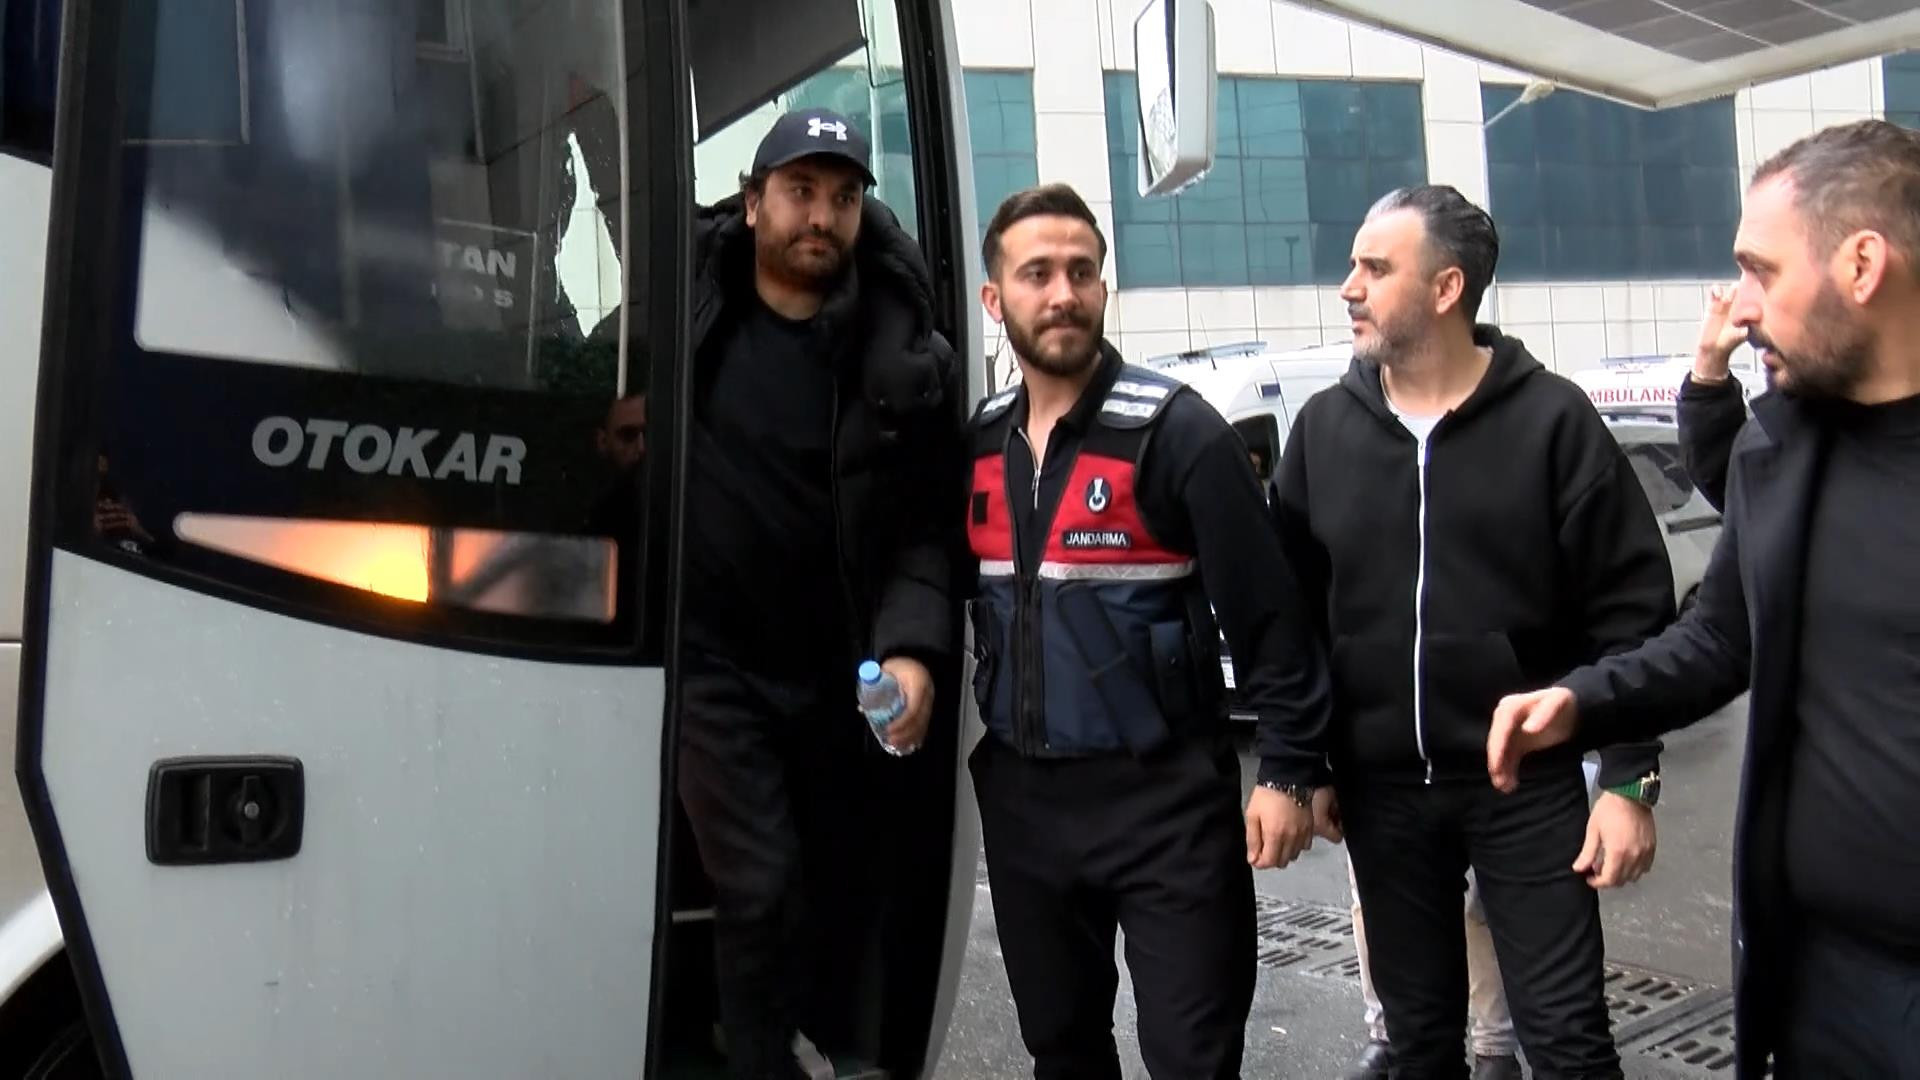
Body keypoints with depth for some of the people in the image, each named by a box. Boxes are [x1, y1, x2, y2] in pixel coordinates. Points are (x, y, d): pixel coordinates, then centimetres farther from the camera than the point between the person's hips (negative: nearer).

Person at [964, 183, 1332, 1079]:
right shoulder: (977, 442, 5)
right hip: (1020, 795, 6)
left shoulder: (1175, 430, -11)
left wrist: (1289, 769, -13)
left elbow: (1266, 612, -11)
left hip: (1164, 795, -5)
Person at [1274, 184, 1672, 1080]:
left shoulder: (1550, 419, -7)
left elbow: (1630, 609, -6)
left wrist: (1630, 778, -9)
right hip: (1382, 789, 3)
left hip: (1527, 782, -3)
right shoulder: (1323, 428, 2)